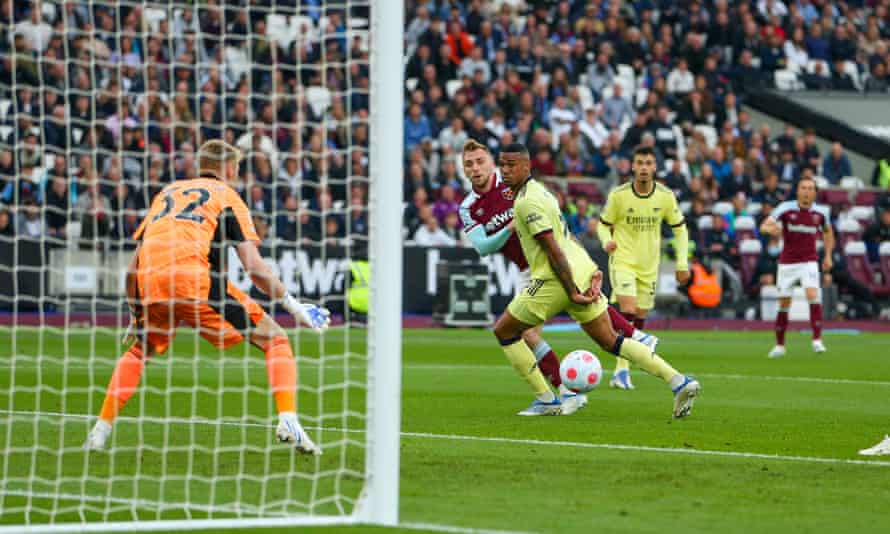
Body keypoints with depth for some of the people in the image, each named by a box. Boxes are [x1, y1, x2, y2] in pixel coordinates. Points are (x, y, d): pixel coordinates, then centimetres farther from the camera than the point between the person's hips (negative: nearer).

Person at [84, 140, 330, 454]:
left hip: (150, 286, 5)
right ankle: (288, 421, -11)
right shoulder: (226, 196, 16)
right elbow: (255, 268, 3)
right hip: (197, 280, -5)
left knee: (138, 351, 32)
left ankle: (100, 431, 20)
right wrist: (294, 306, 11)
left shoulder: (166, 193, 30)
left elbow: (133, 269, 26)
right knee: (274, 339, 7)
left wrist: (135, 318, 36)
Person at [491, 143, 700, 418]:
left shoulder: (527, 202, -13)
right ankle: (678, 381, 2)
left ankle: (545, 399, 8)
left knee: (504, 331, 8)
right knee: (609, 341, 12)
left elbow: (553, 249, -18)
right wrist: (593, 271, 17)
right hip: (582, 273, 9)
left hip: (555, 280, -9)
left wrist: (572, 292, -19)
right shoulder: (538, 190, 19)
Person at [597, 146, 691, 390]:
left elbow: (680, 228, 7)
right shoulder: (618, 195, -11)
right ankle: (622, 370, -17)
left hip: (649, 266, 4)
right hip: (622, 261, -4)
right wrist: (607, 242, -21)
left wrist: (682, 264, 3)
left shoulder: (665, 196, -5)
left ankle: (621, 371, 20)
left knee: (639, 318, 8)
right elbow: (603, 224, 1)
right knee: (628, 312, -20)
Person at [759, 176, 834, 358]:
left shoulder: (821, 212, -1)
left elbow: (827, 232, 19)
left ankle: (817, 340, -22)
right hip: (787, 262, 0)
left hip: (809, 262, 0)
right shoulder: (786, 208, -8)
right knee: (784, 303, 3)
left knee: (813, 294, -22)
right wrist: (771, 228, -35)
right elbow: (764, 226, -11)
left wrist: (828, 256, 12)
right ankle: (779, 345, 18)